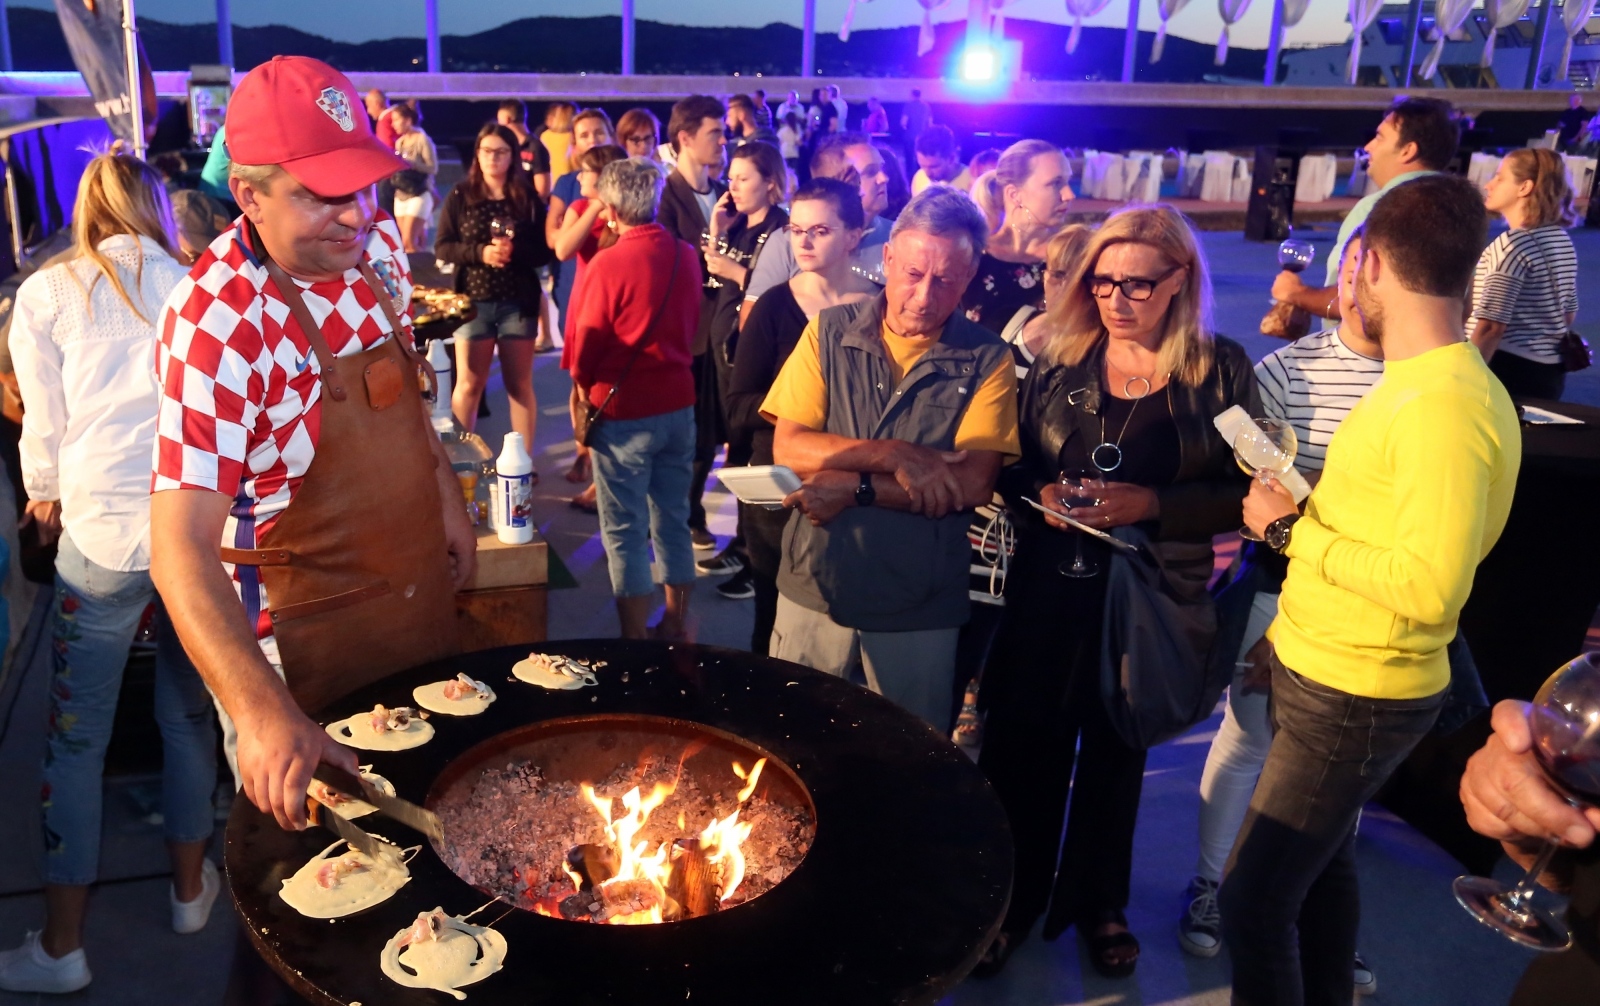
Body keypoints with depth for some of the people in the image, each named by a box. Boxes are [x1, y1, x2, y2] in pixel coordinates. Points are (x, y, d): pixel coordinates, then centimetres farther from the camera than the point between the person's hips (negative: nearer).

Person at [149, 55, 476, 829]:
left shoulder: (378, 247, -7)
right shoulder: (214, 324, -30)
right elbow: (180, 547, -35)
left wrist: (448, 501, 11)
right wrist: (261, 712, -46)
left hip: (420, 584, 7)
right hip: (305, 637, -6)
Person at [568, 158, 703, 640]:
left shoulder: (607, 264, -17)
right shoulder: (686, 255, -2)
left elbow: (585, 347, -8)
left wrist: (583, 387, 10)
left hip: (623, 411, -5)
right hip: (678, 404, 5)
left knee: (625, 531, 5)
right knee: (673, 522, 16)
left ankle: (635, 640, 12)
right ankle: (676, 628, 28)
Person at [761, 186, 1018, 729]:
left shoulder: (987, 361, -6)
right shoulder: (829, 332, -1)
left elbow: (973, 485, -15)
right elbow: (788, 448, -9)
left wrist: (855, 487, -20)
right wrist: (896, 456, -20)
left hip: (919, 610, -1)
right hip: (813, 590, 1)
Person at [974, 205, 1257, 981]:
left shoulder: (1220, 369, -5)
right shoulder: (1059, 359, 1)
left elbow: (1244, 492, -6)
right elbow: (1009, 465, 6)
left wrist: (1154, 503, -20)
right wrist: (1038, 495, -14)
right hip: (1048, 586, 1)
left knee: (1115, 749, 16)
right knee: (1023, 741, 6)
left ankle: (1097, 902, 38)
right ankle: (1013, 898, 28)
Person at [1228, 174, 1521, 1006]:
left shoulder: (1445, 406, -24)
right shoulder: (1422, 381, 7)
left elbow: (1429, 586, -29)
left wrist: (1291, 530, -20)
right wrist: (1309, 506, 5)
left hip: (1355, 698, -10)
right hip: (1321, 672, 10)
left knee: (1252, 898, -2)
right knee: (1320, 863, 24)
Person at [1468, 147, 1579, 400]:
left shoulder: (1511, 244, -17)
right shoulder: (1562, 240, 10)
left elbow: (1491, 327, -23)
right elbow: (1569, 312, 20)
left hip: (1510, 370, -9)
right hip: (1549, 372, 9)